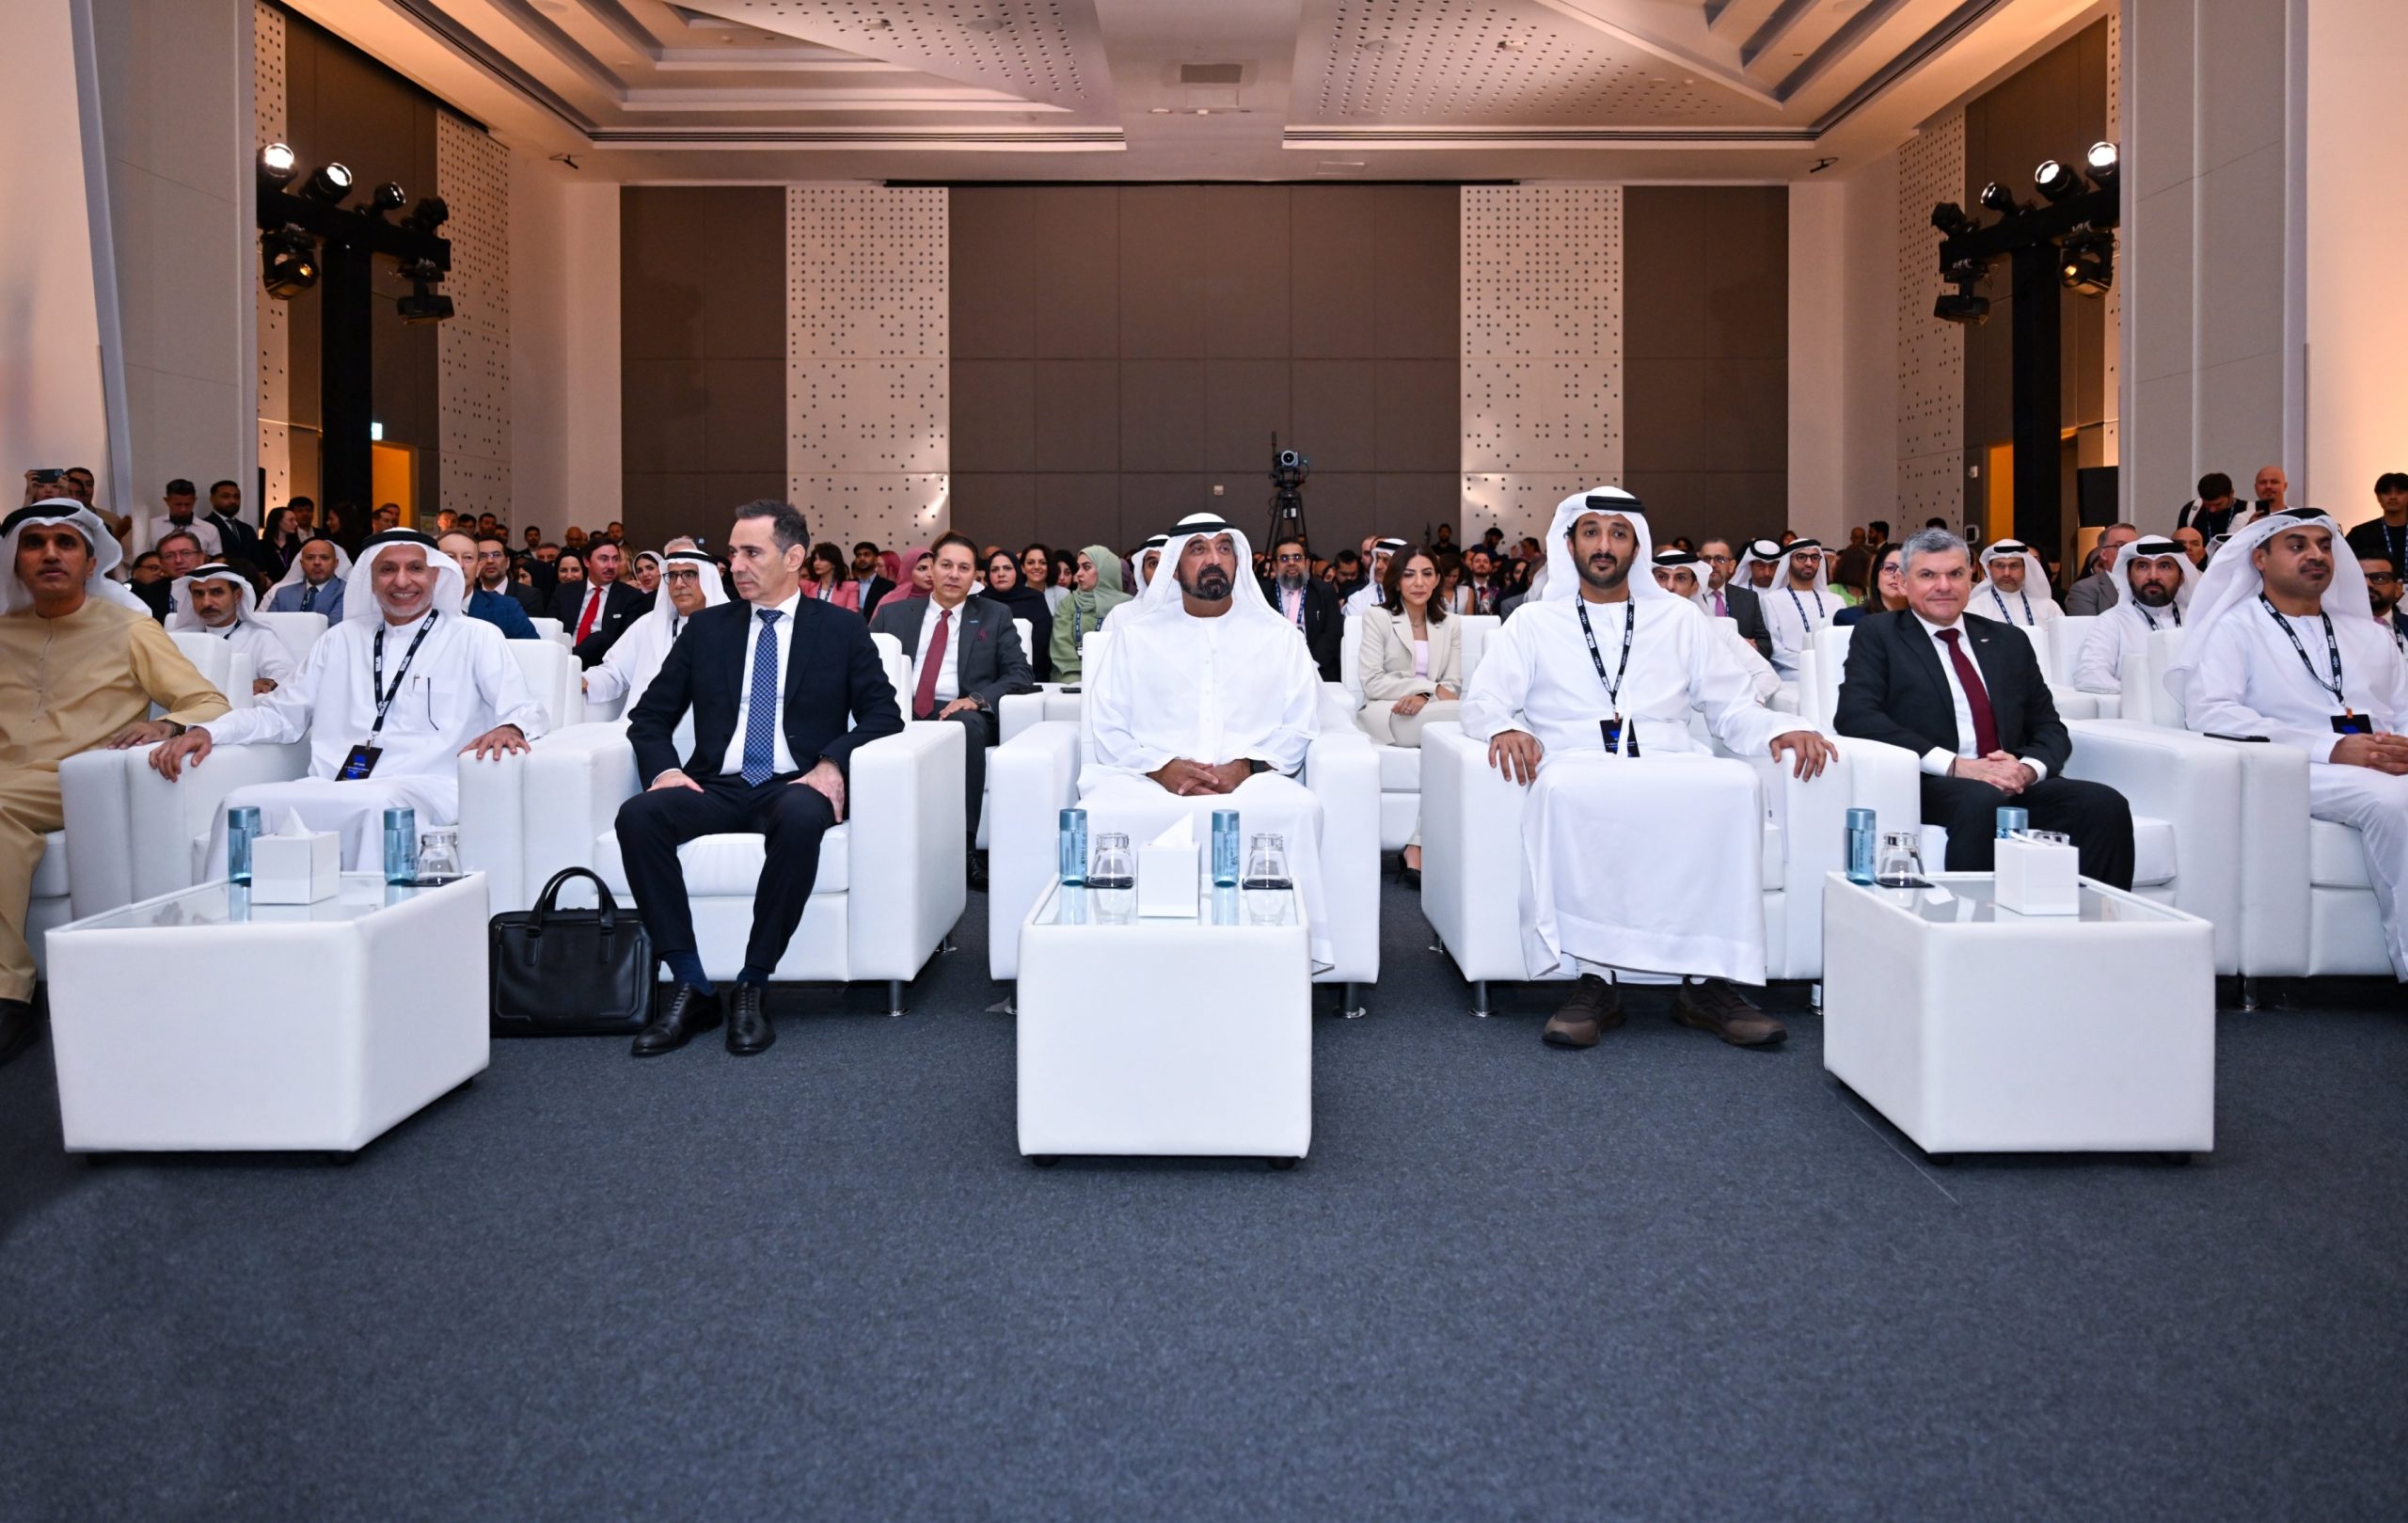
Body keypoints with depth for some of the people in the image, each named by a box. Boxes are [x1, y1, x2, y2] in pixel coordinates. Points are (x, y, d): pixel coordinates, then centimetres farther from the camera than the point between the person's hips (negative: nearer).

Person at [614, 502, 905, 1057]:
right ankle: (693, 989, -23)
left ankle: (752, 987, -25)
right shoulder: (706, 629, 15)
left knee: (801, 820, -39)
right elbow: (650, 716, 15)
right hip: (717, 786, 3)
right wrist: (664, 768, -7)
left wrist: (832, 763, -15)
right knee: (637, 816, -29)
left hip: (794, 786, -3)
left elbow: (883, 713, 4)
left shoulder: (842, 631, 9)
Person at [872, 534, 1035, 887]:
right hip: (901, 712, 1)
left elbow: (1021, 673, 7)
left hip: (961, 713, -1)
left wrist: (978, 698, -13)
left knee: (966, 726, -38)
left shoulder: (995, 616, 17)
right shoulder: (894, 613, 21)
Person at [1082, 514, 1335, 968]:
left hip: (1250, 779, 0)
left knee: (1298, 809, -35)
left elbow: (1300, 726, 9)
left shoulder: (1278, 636, 17)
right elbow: (1107, 729, 9)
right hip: (1149, 781, 0)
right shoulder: (1135, 635, 17)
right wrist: (1162, 768, -10)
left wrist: (1244, 767, -11)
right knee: (1099, 812, -33)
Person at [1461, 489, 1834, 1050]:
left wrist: (1779, 730, 0)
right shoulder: (1534, 622, 20)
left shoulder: (1679, 618, 25)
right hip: (1577, 766, -1)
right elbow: (1483, 699, 10)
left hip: (1667, 765, 2)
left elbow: (1731, 705, 21)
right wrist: (1504, 728, -14)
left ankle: (1708, 981, -29)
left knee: (1735, 786, -33)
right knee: (1564, 791, -40)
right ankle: (1593, 980, -32)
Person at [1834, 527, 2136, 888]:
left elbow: (2049, 727, 19)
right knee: (1982, 800, -37)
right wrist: (1953, 765, -15)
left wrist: (2028, 768, -7)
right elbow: (1855, 715, -6)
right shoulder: (1878, 635, 9)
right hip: (1931, 786, -4)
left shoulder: (2009, 641, 22)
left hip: (2013, 784, 5)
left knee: (2105, 804, -23)